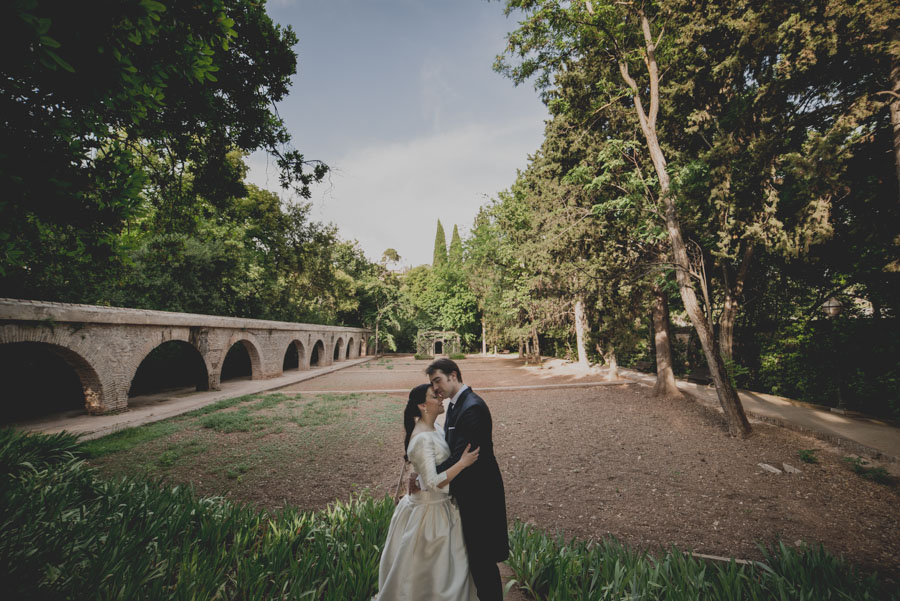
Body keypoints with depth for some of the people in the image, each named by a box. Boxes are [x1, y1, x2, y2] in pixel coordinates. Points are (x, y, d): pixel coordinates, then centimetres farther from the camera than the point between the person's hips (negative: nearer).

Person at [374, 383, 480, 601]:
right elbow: (433, 482, -31)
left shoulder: (431, 428, -1)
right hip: (430, 510, -9)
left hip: (439, 504, 9)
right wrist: (463, 462, -30)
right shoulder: (423, 438, -29)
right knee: (426, 569, 13)